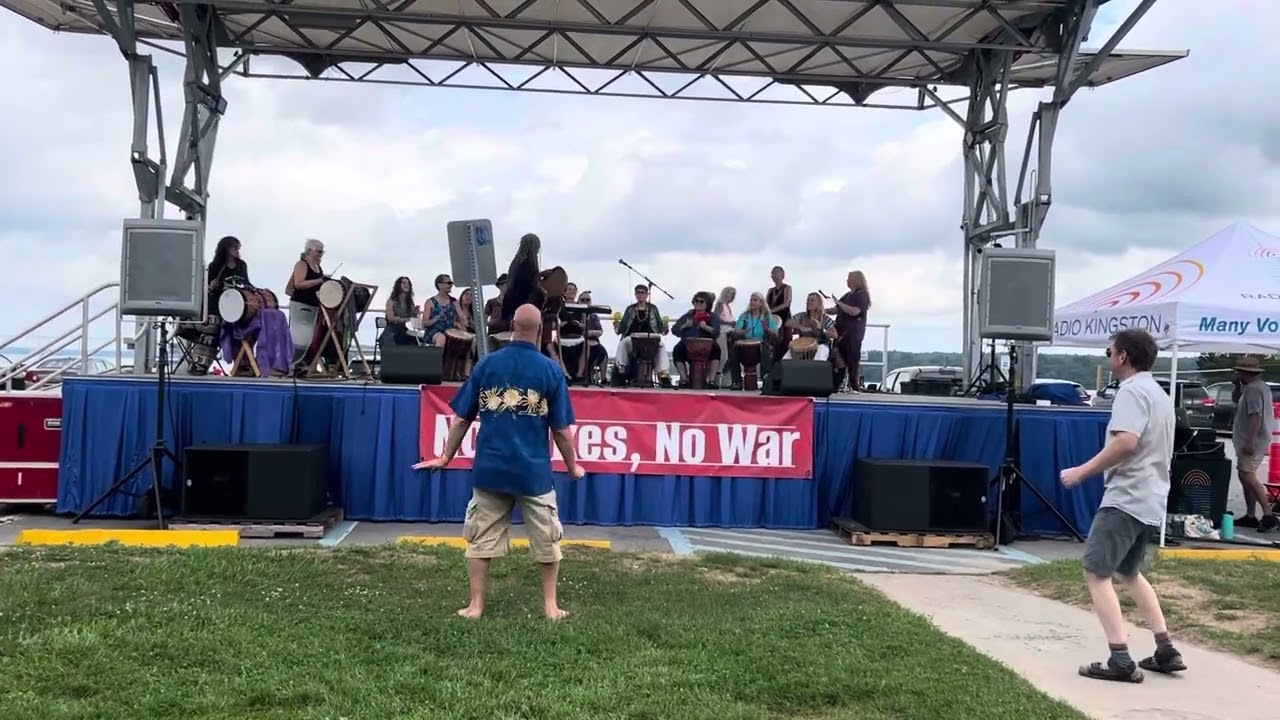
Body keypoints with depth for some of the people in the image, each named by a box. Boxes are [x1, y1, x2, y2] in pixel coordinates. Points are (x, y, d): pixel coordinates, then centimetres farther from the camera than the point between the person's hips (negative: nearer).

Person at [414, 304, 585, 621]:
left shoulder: (486, 364, 0)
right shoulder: (551, 370, -6)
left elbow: (462, 419, 4)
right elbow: (560, 429, -4)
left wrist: (446, 457, 16)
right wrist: (573, 467, 10)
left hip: (489, 468, 1)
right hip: (534, 470, -1)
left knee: (481, 538, 12)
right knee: (546, 540, 14)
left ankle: (476, 605, 14)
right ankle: (550, 606, 19)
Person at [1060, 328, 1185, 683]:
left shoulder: (1132, 391, -13)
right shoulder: (1160, 394, 19)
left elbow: (1126, 442, -26)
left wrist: (1082, 471, -19)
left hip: (1126, 498, -10)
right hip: (1150, 500, 10)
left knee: (1096, 572, -8)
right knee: (1130, 572, 23)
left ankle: (1121, 661, -14)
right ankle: (1166, 651, 21)